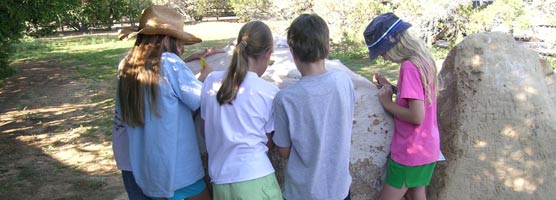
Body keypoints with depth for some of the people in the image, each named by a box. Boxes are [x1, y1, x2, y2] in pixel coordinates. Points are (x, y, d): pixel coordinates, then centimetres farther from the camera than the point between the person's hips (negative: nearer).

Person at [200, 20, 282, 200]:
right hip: (256, 183, -4)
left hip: (219, 182, 4)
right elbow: (269, 141, 3)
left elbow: (206, 132, 11)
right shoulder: (269, 92, -8)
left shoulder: (211, 81, 2)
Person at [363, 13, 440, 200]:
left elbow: (417, 116, -27)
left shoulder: (409, 67, -24)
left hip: (410, 152, -9)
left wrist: (387, 102, -15)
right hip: (427, 149, 9)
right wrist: (392, 88, 4)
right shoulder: (423, 59, 4)